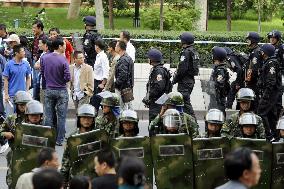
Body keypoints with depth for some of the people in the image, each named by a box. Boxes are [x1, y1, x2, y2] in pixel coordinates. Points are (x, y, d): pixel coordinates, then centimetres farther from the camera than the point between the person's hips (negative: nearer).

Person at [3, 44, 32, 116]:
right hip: (11, 95, -3)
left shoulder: (26, 64, 2)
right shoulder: (9, 64, -8)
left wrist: (27, 91, 4)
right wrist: (6, 94, -8)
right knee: (10, 115, 0)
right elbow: (6, 80, -5)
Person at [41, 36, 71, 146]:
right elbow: (67, 78, -16)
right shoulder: (63, 60, -16)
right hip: (61, 91, -4)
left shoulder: (44, 58, -3)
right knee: (61, 117, 5)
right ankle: (59, 140, 8)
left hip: (48, 90, 4)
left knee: (48, 116, 10)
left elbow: (42, 73, 6)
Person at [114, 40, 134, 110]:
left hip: (123, 89, -10)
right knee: (130, 108, 14)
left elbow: (122, 76, -24)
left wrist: (115, 84, -15)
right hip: (129, 88, 10)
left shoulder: (123, 60, -18)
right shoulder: (128, 58, 15)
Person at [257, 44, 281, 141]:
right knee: (272, 114, 14)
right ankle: (274, 135, 20)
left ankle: (268, 135, -10)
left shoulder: (271, 63, -17)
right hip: (273, 93, 11)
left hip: (270, 93, -11)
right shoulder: (269, 62, 15)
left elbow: (271, 81, -22)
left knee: (261, 113, -10)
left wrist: (265, 94, -23)